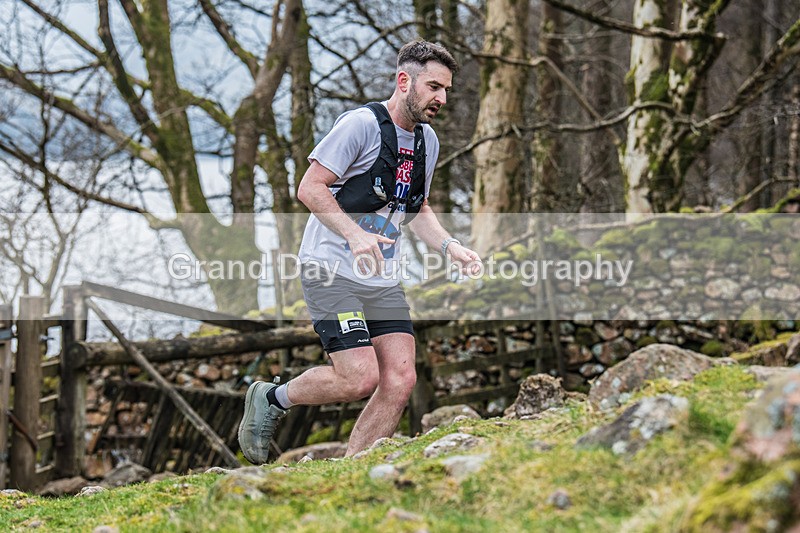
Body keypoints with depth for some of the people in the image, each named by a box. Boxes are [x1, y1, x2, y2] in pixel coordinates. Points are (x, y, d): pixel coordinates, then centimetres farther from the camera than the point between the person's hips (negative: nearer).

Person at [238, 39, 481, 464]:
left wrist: (450, 247, 7)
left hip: (383, 280, 8)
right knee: (360, 379, -17)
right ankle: (271, 400, 9)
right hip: (332, 270, -8)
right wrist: (355, 234, -28)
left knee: (400, 381, -6)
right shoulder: (361, 124, -12)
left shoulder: (427, 140, 13)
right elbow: (310, 189, -15)